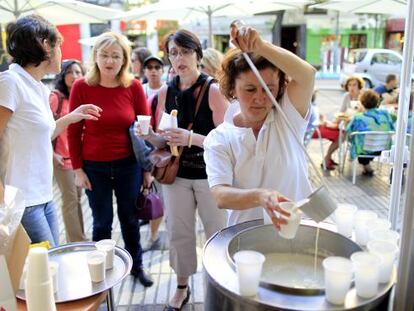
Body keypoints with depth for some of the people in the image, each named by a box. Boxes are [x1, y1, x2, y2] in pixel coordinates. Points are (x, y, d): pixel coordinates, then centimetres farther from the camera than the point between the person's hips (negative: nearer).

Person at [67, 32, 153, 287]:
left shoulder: (134, 86, -6)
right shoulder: (81, 87, -9)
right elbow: (73, 131, -4)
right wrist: (78, 169, -4)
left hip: (129, 165, 1)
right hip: (95, 167, -1)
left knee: (130, 218, 16)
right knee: (102, 221, 12)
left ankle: (137, 266, 36)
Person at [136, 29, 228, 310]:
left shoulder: (214, 90, -12)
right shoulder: (165, 93, 2)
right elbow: (163, 142, 9)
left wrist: (192, 138, -29)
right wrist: (149, 136, -12)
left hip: (210, 176, -3)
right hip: (176, 174, 4)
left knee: (218, 233, 6)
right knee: (178, 232, 13)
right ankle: (182, 287, 34)